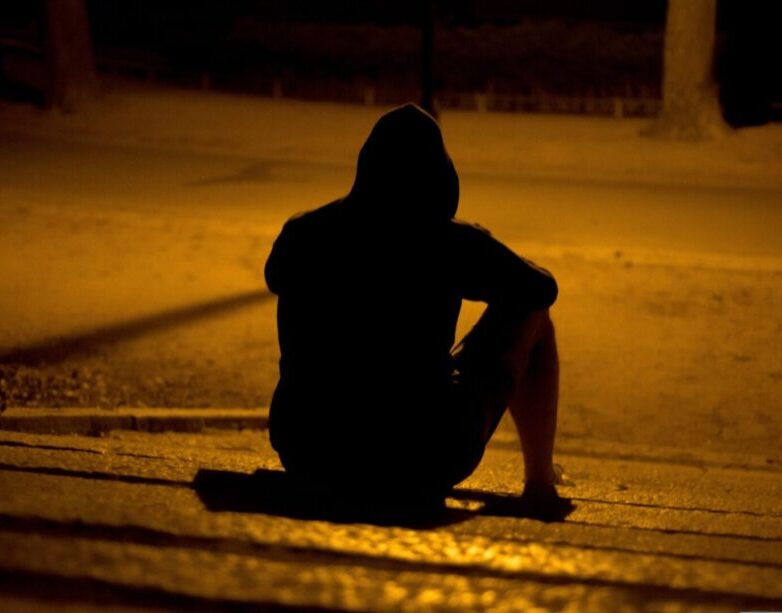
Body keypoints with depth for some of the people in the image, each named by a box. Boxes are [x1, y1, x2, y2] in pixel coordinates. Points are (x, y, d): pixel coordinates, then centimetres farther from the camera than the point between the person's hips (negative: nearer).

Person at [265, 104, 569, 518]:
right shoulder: (450, 243, -9)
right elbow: (541, 289, 10)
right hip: (423, 464, -4)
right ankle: (539, 483, 29)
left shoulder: (301, 235, 1)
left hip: (307, 459, 4)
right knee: (531, 321, 17)